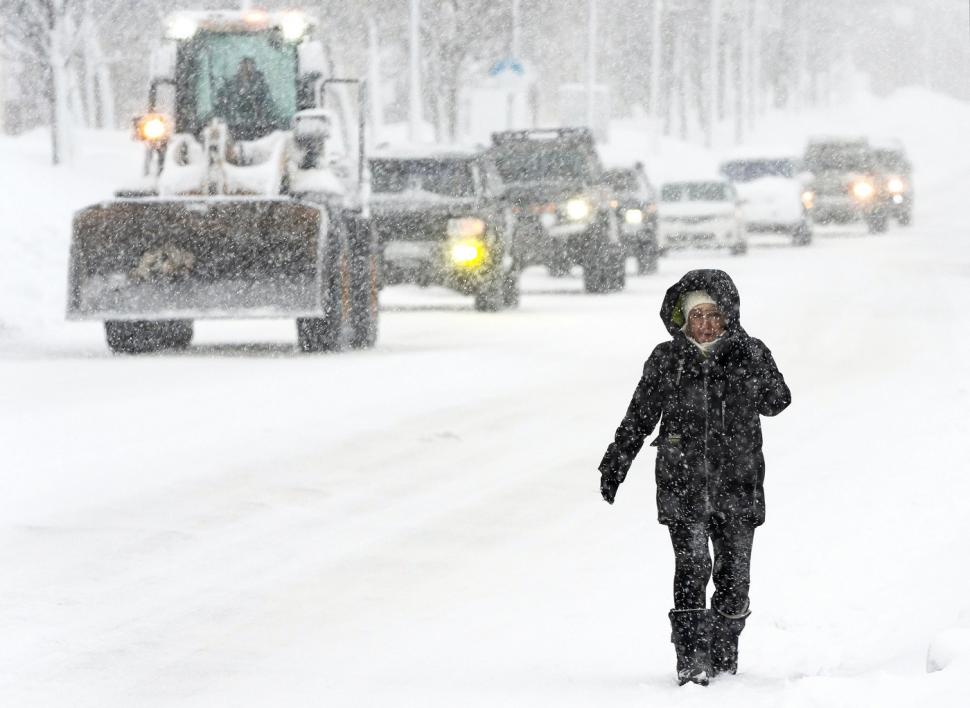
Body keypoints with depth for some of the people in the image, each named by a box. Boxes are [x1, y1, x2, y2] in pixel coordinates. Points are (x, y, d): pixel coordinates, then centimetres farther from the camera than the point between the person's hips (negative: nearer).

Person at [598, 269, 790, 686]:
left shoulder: (749, 354, 2)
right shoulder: (666, 361, 2)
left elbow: (778, 401, 11)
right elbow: (638, 418, 10)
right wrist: (614, 465, 9)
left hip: (738, 485, 1)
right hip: (683, 483, -1)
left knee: (734, 576, 6)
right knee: (692, 568, -14)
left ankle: (724, 661, 23)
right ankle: (691, 661, -15)